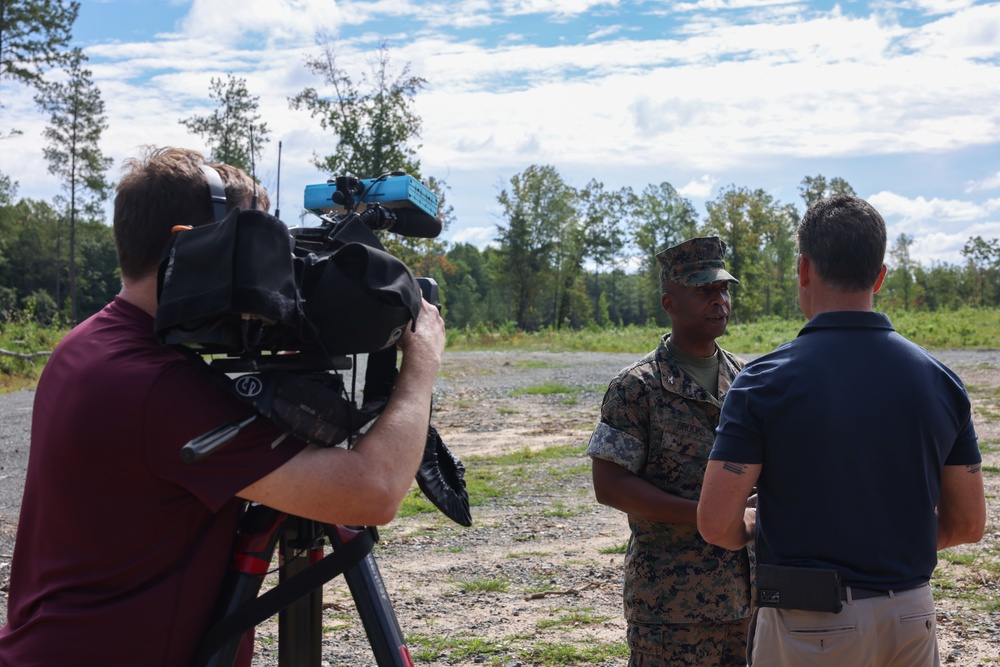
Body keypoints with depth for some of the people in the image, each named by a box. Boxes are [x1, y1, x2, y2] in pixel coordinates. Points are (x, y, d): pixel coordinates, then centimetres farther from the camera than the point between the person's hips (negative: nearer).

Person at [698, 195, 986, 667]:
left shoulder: (766, 381, -13)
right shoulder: (938, 380, -1)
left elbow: (716, 523, -15)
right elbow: (967, 523, 5)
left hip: (808, 625, -4)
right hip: (911, 619, 4)